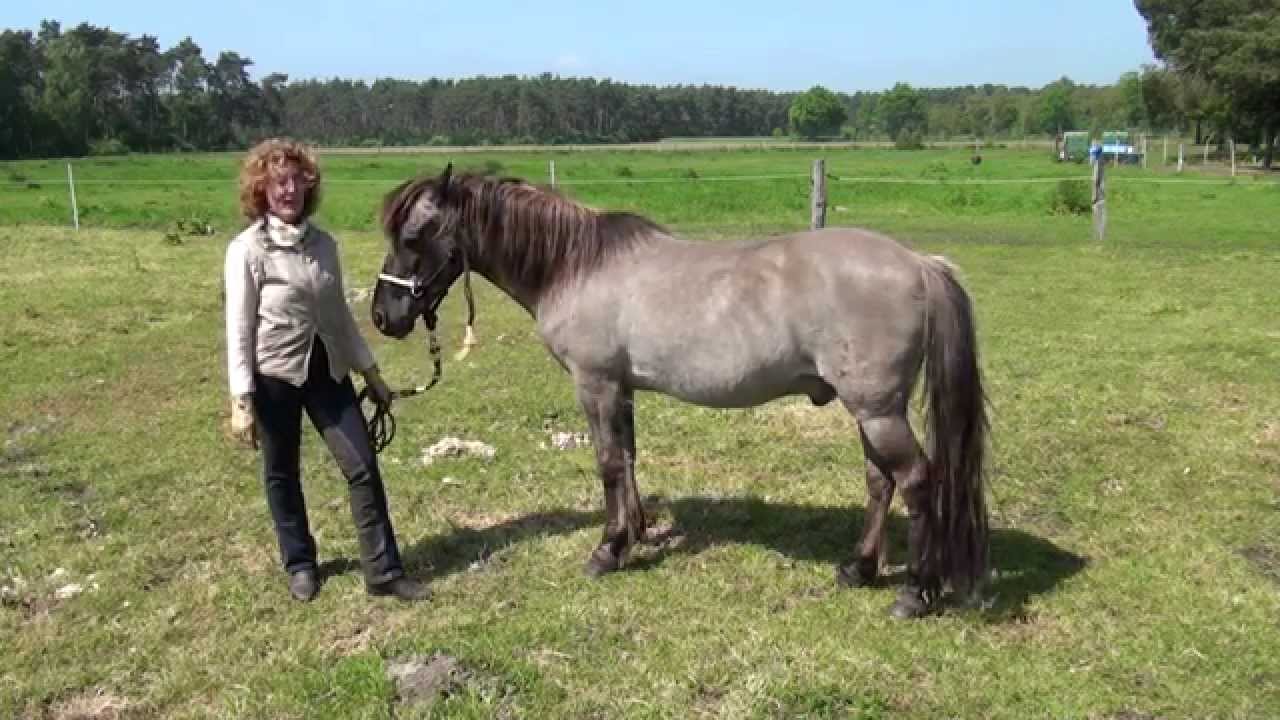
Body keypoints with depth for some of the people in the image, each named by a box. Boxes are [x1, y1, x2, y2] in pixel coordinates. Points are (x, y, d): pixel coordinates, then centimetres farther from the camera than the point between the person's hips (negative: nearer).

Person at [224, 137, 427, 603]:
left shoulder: (324, 244, 2)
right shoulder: (246, 250, -12)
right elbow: (238, 330, -12)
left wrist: (370, 371, 13)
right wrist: (240, 401, -15)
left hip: (327, 371, 4)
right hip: (275, 377, -4)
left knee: (363, 467, 0)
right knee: (282, 474, 12)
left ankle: (383, 571, 9)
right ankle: (300, 564, 32)